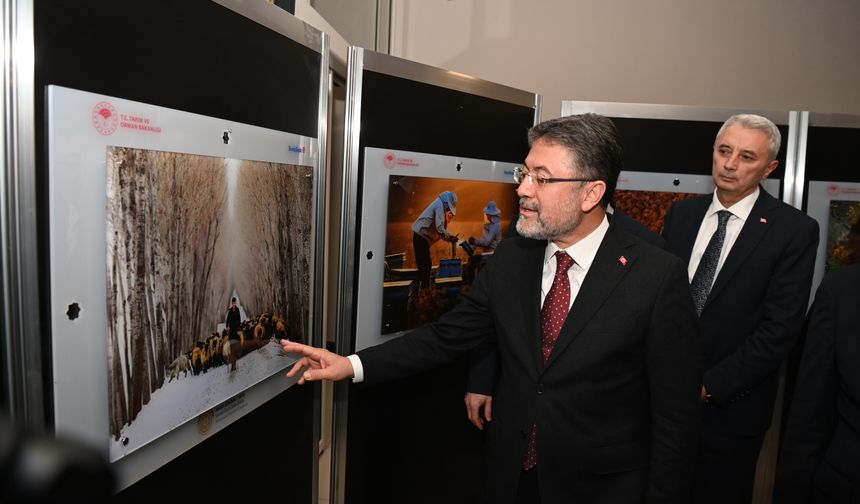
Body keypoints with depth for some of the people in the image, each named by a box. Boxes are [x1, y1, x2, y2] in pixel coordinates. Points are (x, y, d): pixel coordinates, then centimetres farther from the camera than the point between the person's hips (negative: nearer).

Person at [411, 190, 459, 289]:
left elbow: (440, 227, 21)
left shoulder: (440, 205, 19)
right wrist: (450, 237, -7)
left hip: (421, 236, 10)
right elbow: (439, 228, -20)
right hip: (421, 236, -10)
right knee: (425, 265, -10)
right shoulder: (440, 205, -11)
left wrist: (450, 237, 9)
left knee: (424, 265, 13)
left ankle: (423, 288, 18)